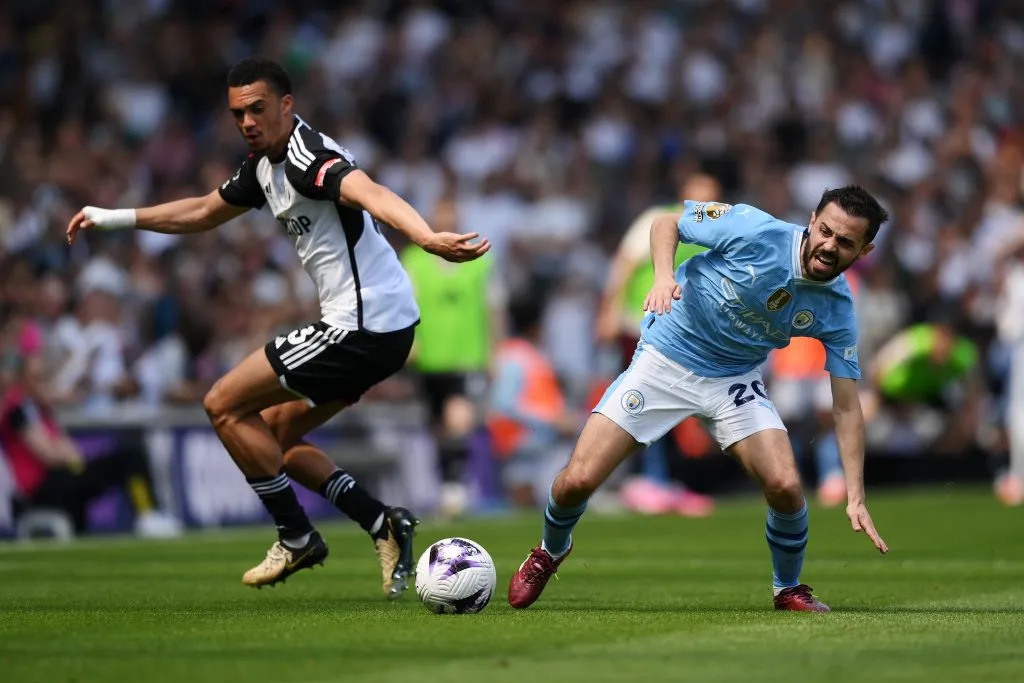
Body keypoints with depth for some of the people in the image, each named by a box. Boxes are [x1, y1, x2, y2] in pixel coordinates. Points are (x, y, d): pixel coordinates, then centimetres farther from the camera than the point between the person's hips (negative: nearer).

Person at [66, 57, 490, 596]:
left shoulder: (307, 155, -18)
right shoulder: (264, 164, 13)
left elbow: (371, 195, -38)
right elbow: (204, 212, 31)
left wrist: (428, 239, -57)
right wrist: (114, 218, 34)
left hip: (363, 326, -10)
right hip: (381, 328, 10)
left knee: (225, 405, -1)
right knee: (274, 434, 19)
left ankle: (297, 539, 5)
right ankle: (382, 524, 10)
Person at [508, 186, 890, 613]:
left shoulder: (837, 311, -15)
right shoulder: (753, 229, -23)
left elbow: (846, 407, -10)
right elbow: (666, 223, -8)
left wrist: (856, 497, -17)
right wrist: (663, 275, -29)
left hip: (734, 382, 2)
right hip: (663, 363, -2)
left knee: (785, 485, -20)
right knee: (578, 480, -11)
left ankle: (788, 589, 10)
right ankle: (551, 551, 26)